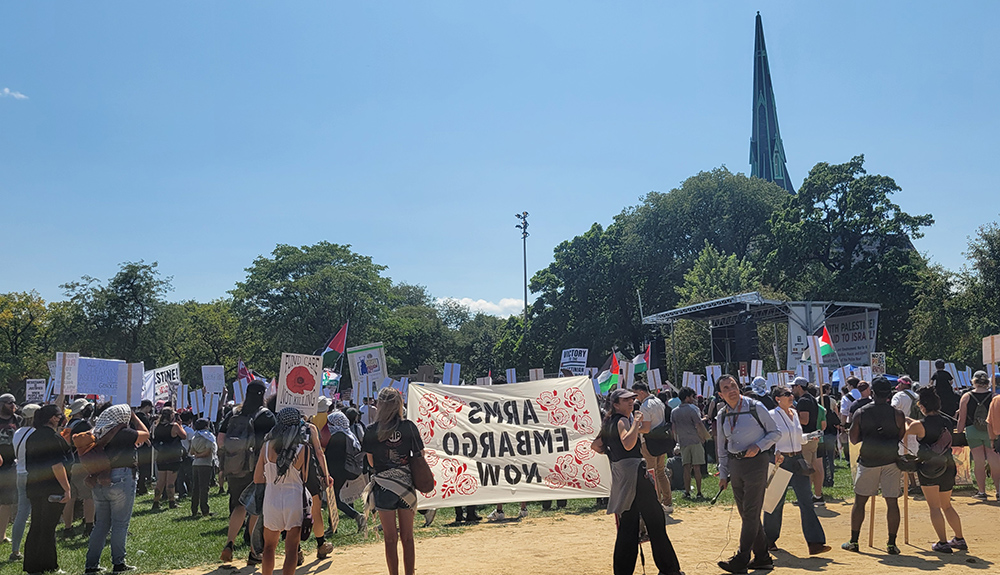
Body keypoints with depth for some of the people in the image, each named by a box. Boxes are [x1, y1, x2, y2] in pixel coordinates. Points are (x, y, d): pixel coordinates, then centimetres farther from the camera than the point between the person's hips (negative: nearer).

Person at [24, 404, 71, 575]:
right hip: (52, 489, -8)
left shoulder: (32, 437, 12)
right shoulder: (52, 437, -16)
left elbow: (29, 464, 19)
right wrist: (67, 488, -19)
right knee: (48, 528, -1)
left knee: (36, 527, 15)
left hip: (33, 488, 8)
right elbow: (57, 465, -21)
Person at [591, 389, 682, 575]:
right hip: (633, 471, -10)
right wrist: (636, 422, -21)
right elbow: (628, 444, -27)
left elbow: (595, 445, 24)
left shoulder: (608, 424, 18)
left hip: (619, 474, 10)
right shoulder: (622, 420, -9)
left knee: (627, 525, 12)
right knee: (655, 520, -5)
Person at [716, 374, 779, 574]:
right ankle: (762, 557, 21)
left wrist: (758, 446, -16)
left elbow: (774, 432, 0)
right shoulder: (722, 415, 7)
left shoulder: (755, 407, -7)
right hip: (734, 465, 6)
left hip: (755, 462, -6)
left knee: (751, 513, -6)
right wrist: (723, 474, 13)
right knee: (745, 513, 10)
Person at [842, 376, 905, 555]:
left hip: (867, 461, 1)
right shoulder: (897, 414, -7)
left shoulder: (860, 413, -4)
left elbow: (854, 439, 1)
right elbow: (902, 439, -2)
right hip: (891, 461, 0)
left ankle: (854, 542, 13)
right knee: (892, 502, 5)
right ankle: (891, 544, 7)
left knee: (860, 501, 9)